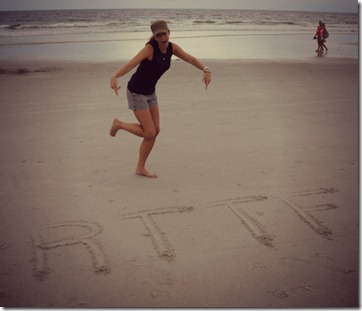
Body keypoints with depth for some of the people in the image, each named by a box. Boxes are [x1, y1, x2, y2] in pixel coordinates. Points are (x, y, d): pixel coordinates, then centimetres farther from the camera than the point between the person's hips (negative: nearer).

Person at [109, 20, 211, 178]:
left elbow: (192, 59, -8)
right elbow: (130, 64, -39)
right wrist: (114, 77, -58)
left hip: (150, 92, 8)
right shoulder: (150, 48, -27)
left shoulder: (172, 47, -5)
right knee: (150, 133, -9)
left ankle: (140, 168, 17)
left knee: (155, 131, 5)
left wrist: (206, 70, -29)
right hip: (136, 93, -8)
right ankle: (119, 124, 15)